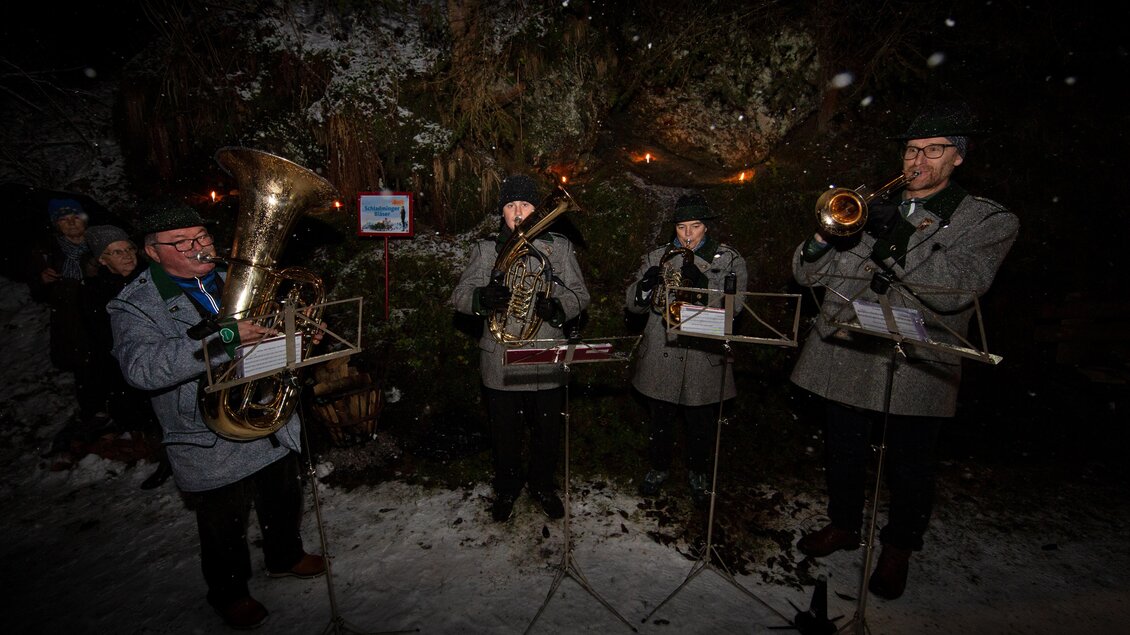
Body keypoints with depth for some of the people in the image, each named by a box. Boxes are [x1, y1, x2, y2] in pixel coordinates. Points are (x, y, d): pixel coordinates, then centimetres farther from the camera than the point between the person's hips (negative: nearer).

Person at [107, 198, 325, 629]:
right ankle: (229, 593, 44)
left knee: (283, 504, 25)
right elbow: (142, 367, -31)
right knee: (225, 529, 17)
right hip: (213, 446, -4)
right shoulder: (134, 305, -13)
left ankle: (285, 557, 52)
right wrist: (226, 337, -42)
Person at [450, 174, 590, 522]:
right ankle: (506, 488, 39)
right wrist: (482, 297, -26)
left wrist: (558, 307, -20)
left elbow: (580, 294, 3)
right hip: (501, 360, 0)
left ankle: (543, 484, 40)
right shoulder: (486, 249, 4)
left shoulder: (560, 247, 5)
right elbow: (459, 295, -2)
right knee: (505, 432, 14)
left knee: (549, 431, 14)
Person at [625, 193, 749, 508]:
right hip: (661, 357, 1)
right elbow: (632, 304, 1)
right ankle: (658, 467, 40)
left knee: (701, 426, 14)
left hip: (704, 357, -1)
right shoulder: (657, 257, 5)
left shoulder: (729, 259, 0)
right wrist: (645, 285, -19)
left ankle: (698, 473, 39)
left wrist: (703, 284, -30)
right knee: (659, 420, 16)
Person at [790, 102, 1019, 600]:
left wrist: (894, 238, -26)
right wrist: (825, 237, -16)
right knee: (843, 456, 17)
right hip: (847, 358, 3)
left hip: (916, 371, -2)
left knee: (908, 473, 13)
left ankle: (898, 548, 40)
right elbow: (807, 274, 4)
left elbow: (955, 289, -19)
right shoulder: (870, 210, 8)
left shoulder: (989, 221, 0)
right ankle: (843, 526, 42)